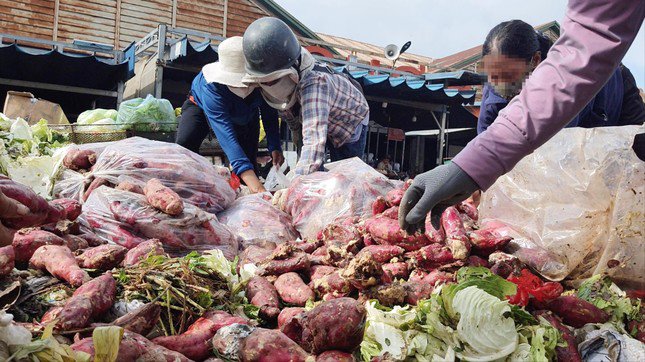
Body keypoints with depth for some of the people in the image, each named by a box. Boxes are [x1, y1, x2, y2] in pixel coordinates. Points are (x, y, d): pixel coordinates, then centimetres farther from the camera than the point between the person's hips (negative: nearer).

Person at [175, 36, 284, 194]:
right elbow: (225, 132, -56)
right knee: (184, 144, -27)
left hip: (246, 114, 3)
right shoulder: (211, 85, -47)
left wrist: (275, 147, -35)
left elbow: (270, 114, -19)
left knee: (249, 157, -8)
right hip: (201, 104, -3)